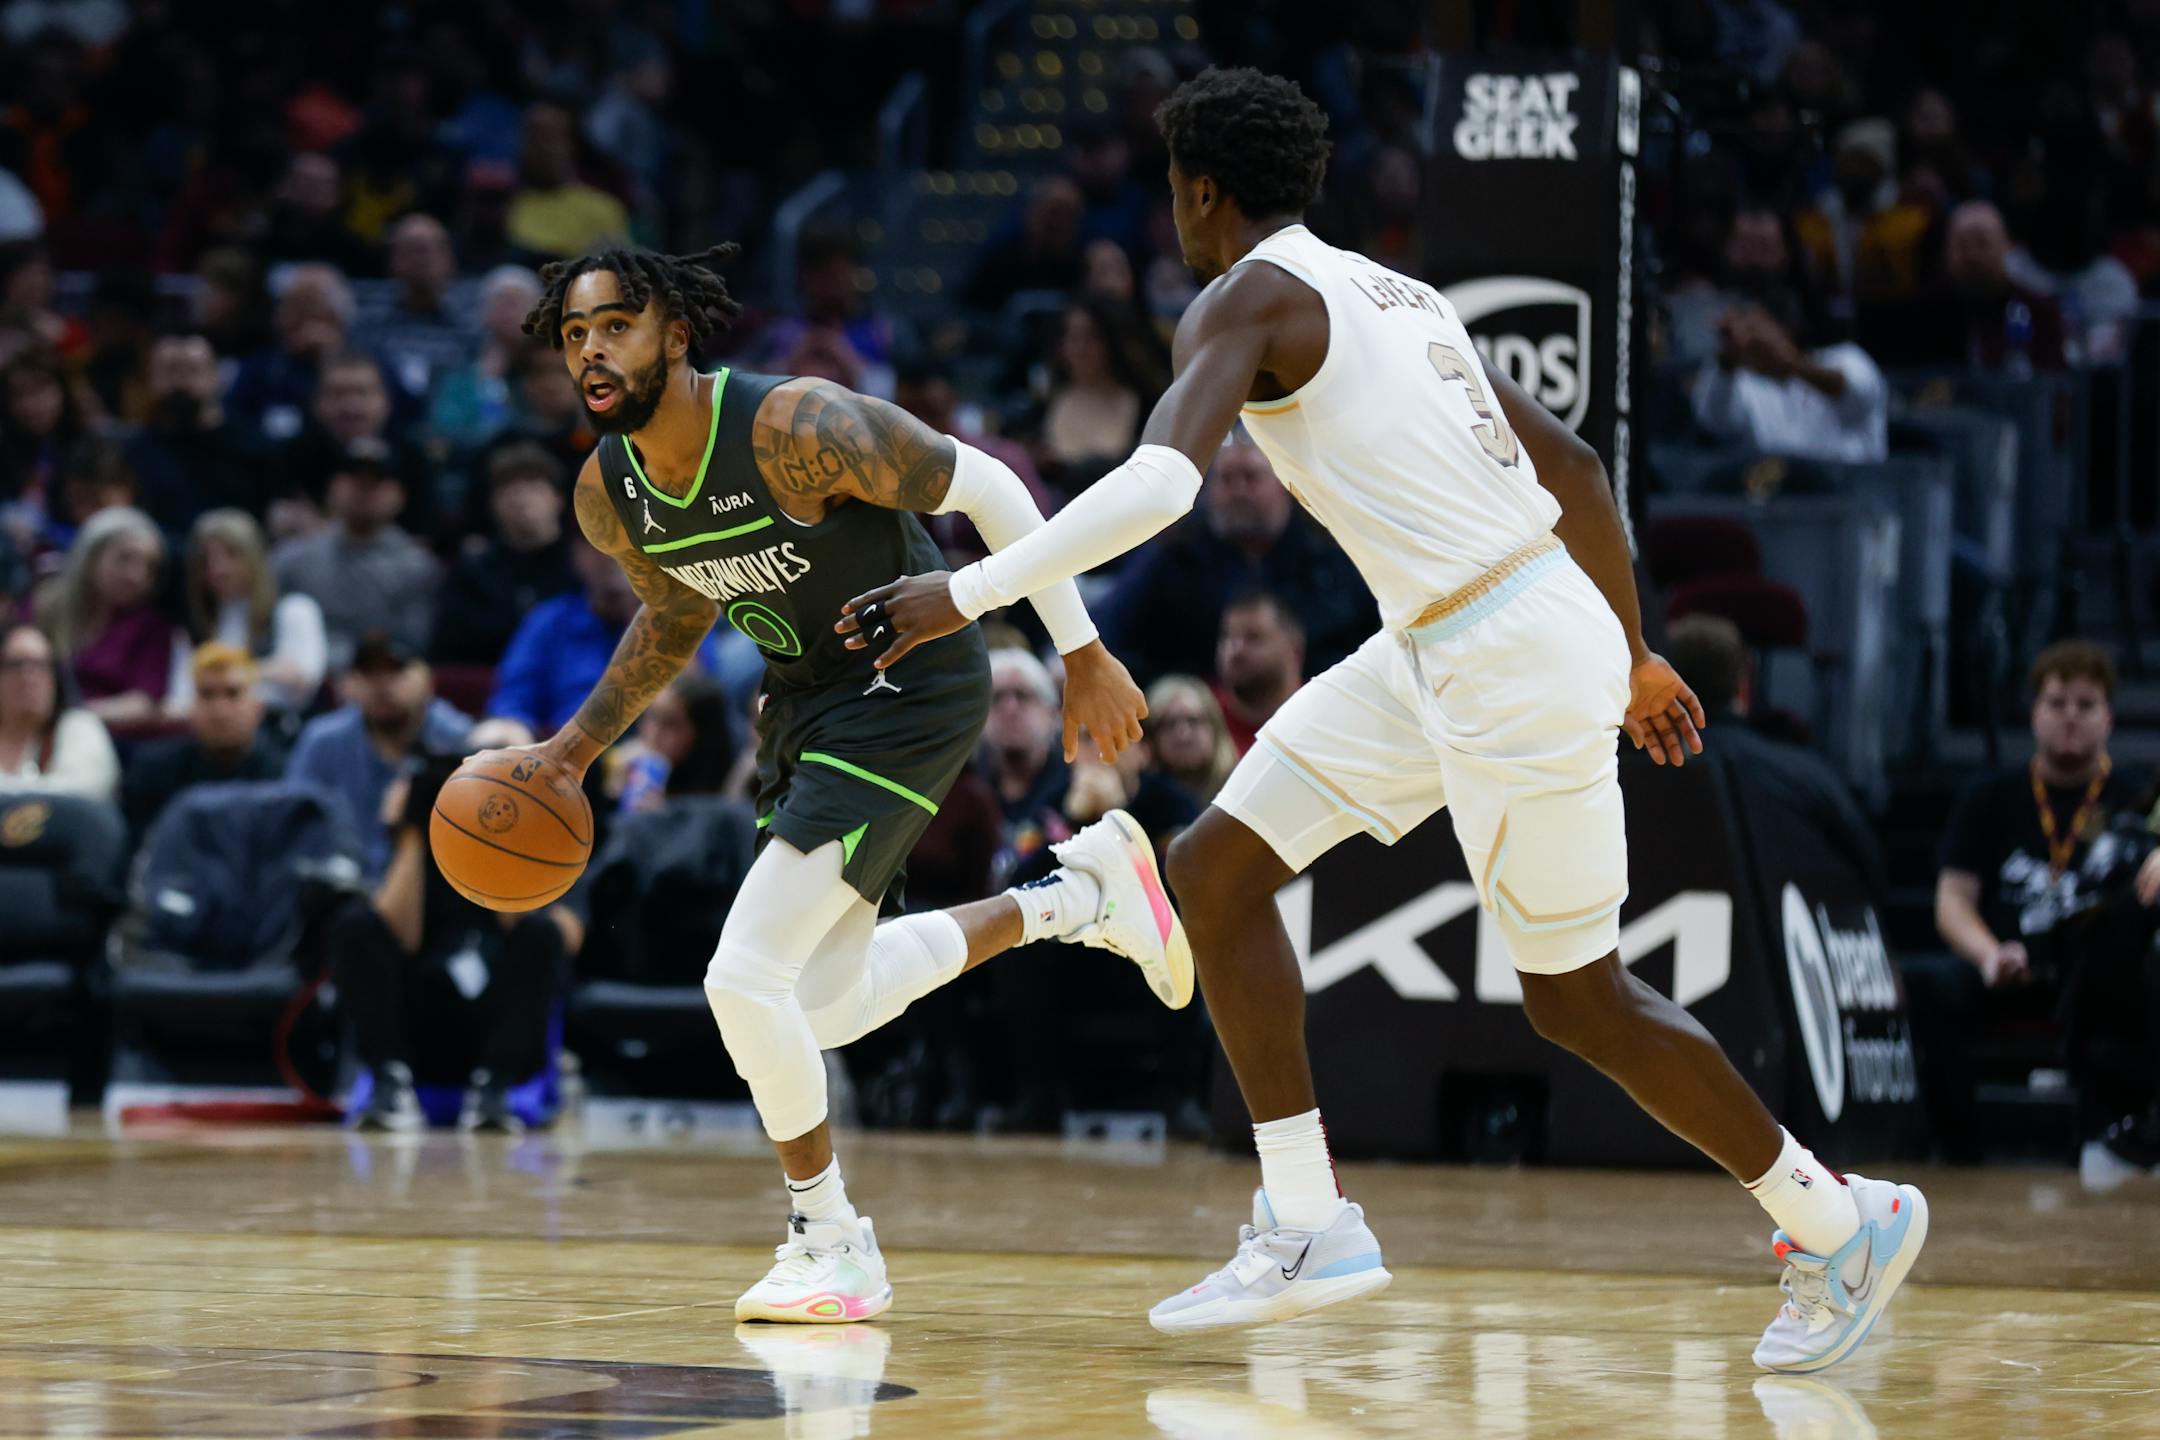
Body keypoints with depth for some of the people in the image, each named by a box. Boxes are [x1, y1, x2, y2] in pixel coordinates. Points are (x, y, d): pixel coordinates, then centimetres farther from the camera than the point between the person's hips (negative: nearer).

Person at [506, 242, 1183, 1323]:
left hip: (910, 686, -8)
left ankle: (830, 1244, 3)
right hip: (807, 694, 8)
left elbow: (984, 487, -20)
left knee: (746, 974, -17)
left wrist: (1083, 655, -19)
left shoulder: (796, 428, -29)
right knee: (828, 1004, 16)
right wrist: (578, 744, 5)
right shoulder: (607, 496, -7)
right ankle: (1080, 891, 31)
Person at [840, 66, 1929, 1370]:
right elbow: (1572, 464, 19)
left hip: (1512, 671, -9)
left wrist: (968, 593, -23)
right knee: (1217, 865, 7)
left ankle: (1841, 1220, 19)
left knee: (1577, 998, 4)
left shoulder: (1248, 298, -9)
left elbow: (1160, 482, -26)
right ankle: (1310, 1227, 8)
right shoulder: (1391, 294, 17)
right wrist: (1632, 657, 27)